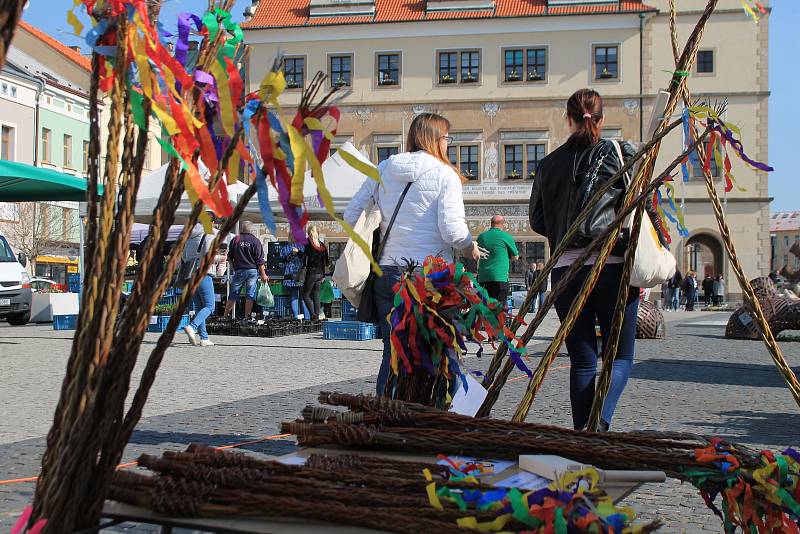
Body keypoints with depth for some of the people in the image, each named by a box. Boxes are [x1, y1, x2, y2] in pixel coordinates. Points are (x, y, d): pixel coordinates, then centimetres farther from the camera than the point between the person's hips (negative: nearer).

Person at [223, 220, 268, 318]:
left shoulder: (235, 239, 2)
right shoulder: (255, 241, -3)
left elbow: (230, 256, 10)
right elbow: (260, 260, -5)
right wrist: (263, 275, -2)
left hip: (239, 270, 2)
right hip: (252, 270, -2)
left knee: (233, 295, 8)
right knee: (250, 295, 2)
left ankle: (226, 315, 10)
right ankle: (246, 317, 0)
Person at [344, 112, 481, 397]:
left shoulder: (383, 169, 7)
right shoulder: (445, 175, -5)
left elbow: (351, 215, 7)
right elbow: (453, 231, -14)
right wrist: (470, 247, 6)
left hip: (388, 273, 4)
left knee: (393, 353, 10)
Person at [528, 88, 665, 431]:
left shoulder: (550, 164, 7)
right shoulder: (621, 153, 1)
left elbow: (537, 221, 13)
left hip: (566, 269, 2)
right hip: (615, 266, -2)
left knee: (582, 360, 10)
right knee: (621, 355, 8)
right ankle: (600, 422, -16)